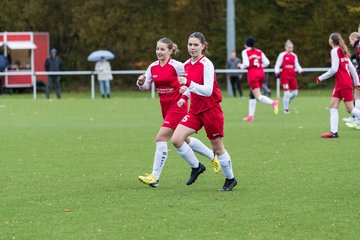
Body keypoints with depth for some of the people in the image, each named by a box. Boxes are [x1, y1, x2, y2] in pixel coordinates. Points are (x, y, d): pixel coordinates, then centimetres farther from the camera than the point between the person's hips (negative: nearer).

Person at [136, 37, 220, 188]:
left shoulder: (176, 66, -15)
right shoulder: (153, 67, 4)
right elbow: (146, 86, 6)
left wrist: (184, 97, -17)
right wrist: (141, 83, -16)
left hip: (177, 106, -8)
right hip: (165, 106, 8)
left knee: (161, 138, -14)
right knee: (184, 138, 18)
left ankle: (155, 177, -11)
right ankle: (212, 157, 38)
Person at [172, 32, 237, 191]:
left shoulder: (207, 65, -16)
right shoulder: (186, 65, 6)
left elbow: (207, 90, -25)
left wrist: (188, 83, -33)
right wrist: (186, 90, 7)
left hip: (211, 110, -7)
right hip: (195, 110, 7)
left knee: (218, 148, 4)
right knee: (176, 139, -10)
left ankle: (230, 179, 24)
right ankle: (196, 167, 10)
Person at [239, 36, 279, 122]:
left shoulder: (245, 52, 0)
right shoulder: (259, 51, 14)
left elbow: (246, 64, -11)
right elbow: (267, 62, 7)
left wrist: (241, 66, 9)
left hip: (252, 74, -6)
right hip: (261, 73, 6)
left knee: (258, 96, -14)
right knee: (252, 95, 19)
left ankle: (273, 102, -39)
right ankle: (251, 115, 19)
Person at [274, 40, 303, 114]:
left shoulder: (294, 56, 10)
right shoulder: (282, 55, -3)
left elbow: (297, 65, 16)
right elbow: (277, 65, -1)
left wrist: (300, 71, -3)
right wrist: (277, 72, -18)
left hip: (292, 76, 5)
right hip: (285, 76, -5)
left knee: (294, 93, 4)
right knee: (287, 93, -9)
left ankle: (286, 101, 33)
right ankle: (286, 109, 4)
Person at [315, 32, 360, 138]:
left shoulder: (335, 51, -11)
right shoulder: (343, 51, 15)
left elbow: (334, 69, -18)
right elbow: (352, 67, 14)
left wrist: (321, 78, -10)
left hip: (344, 84, -9)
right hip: (339, 84, 9)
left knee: (350, 109, -5)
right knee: (333, 106, 3)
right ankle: (333, 132, -2)